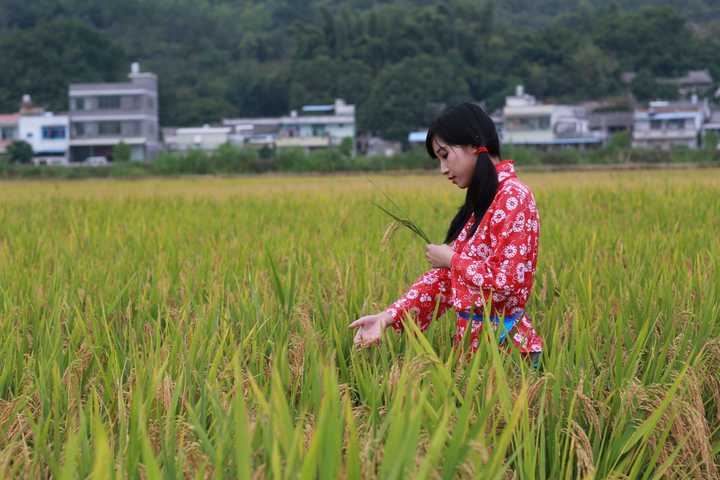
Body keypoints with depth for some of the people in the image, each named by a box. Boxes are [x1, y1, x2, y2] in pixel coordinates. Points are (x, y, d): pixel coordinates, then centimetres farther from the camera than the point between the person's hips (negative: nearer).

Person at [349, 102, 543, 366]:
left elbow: (507, 282, -22)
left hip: (504, 346, -8)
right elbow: (445, 276, 7)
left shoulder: (513, 196, -14)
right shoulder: (479, 204, 12)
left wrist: (452, 260, -8)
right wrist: (388, 316, -3)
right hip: (470, 341, 8)